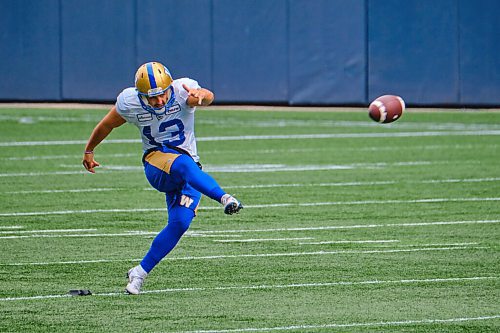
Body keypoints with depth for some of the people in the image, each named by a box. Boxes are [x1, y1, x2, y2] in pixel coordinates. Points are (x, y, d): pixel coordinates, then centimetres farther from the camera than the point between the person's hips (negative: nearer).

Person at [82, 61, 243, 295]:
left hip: (188, 168, 1)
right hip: (155, 163, -1)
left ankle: (140, 273, 0)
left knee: (180, 223, -13)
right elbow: (106, 126, 11)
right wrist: (89, 151, 26)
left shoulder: (183, 90, -15)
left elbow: (207, 97, -38)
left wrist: (201, 96, -64)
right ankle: (225, 198, -55)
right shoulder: (129, 102, -9)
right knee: (183, 165, -36)